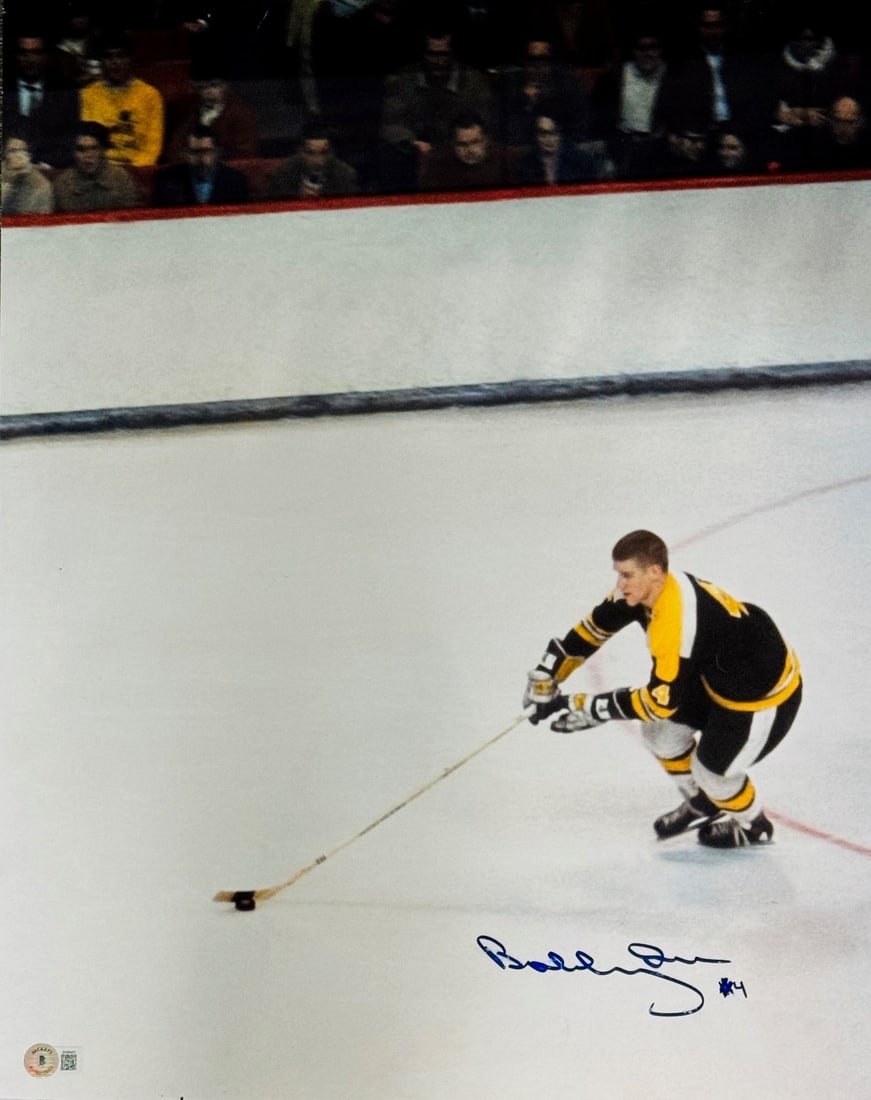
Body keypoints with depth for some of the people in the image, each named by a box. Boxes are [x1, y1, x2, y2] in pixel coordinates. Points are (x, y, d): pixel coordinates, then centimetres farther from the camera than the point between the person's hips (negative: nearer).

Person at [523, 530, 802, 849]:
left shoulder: (676, 622, -37)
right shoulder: (642, 590, -11)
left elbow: (660, 701, -31)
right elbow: (594, 627, 3)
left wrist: (589, 708, -27)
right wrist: (547, 673, 1)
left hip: (767, 694, -9)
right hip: (718, 675, 9)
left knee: (711, 769, -4)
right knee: (660, 729, 8)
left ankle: (753, 825, 27)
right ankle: (700, 804, 32)